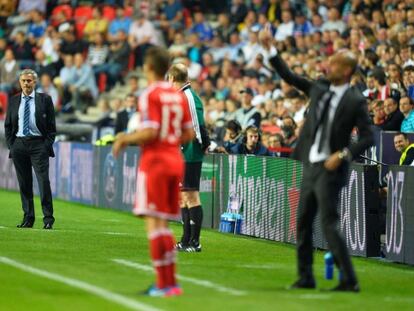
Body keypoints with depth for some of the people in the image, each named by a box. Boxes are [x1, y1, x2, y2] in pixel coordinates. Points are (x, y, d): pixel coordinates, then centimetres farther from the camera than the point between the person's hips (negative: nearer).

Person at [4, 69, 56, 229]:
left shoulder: (44, 99, 3)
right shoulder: (13, 101, 10)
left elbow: (51, 125, 2)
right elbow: (8, 125, 13)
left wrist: (47, 145, -7)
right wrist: (11, 144, 2)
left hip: (38, 144, -3)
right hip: (19, 144, 3)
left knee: (43, 181, -10)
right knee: (24, 184, 5)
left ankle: (48, 219, -6)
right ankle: (28, 219, 10)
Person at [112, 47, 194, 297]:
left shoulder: (150, 95, -11)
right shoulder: (178, 95, 11)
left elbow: (150, 132, -18)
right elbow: (189, 134, 11)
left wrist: (125, 139, -4)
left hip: (155, 161, -7)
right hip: (175, 161, 7)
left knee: (154, 222, -5)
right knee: (163, 224, 13)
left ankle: (164, 283, -9)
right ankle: (170, 282, 12)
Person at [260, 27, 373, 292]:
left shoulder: (355, 101, -12)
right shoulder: (319, 89, 6)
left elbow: (368, 138, -13)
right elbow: (289, 77, 13)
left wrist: (342, 154, -21)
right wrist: (270, 49, 8)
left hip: (331, 168, -7)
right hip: (311, 165, 7)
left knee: (329, 224, -13)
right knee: (303, 222, 11)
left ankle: (349, 280, -9)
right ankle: (306, 277, 20)